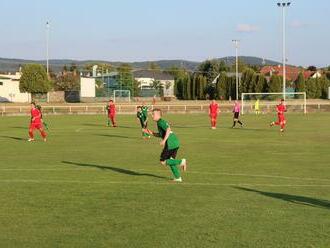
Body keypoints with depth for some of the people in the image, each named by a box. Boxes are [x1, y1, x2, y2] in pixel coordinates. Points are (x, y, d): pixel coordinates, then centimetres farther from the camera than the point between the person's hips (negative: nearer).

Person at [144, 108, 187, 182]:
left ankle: (181, 162, -8)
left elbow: (168, 130, -22)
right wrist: (151, 132, 21)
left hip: (170, 144, -10)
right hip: (176, 143, 10)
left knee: (163, 161, -1)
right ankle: (178, 177, 19)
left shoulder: (160, 122, -7)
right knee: (171, 161, 19)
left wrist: (164, 140, -23)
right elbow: (161, 134, 30)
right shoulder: (162, 122, 23)